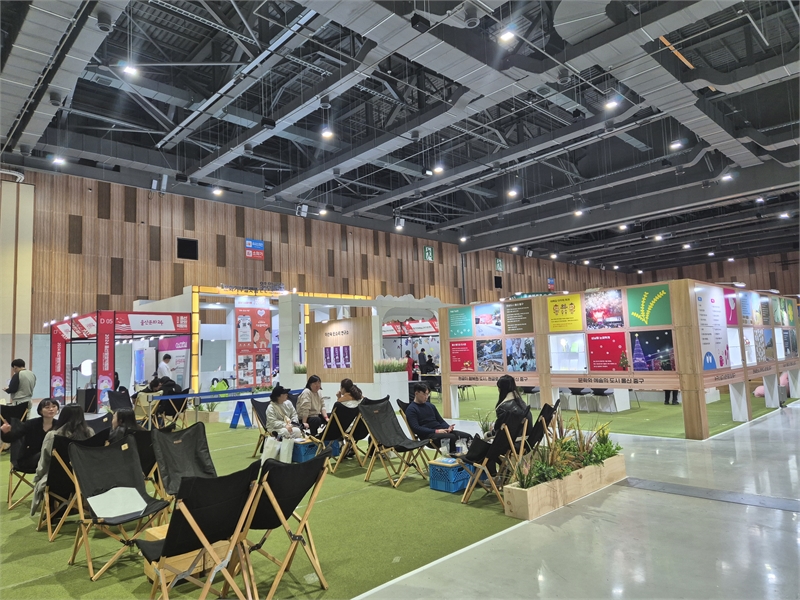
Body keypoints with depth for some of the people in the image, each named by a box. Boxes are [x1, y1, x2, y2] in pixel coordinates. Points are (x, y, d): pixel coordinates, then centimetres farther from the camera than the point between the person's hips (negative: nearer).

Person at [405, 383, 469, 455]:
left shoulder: (430, 406, 20)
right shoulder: (411, 409, -2)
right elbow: (416, 428, -13)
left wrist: (448, 427, 0)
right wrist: (436, 431, -20)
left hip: (441, 431, 7)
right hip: (428, 435, -7)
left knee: (466, 436, -15)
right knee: (452, 437, -34)